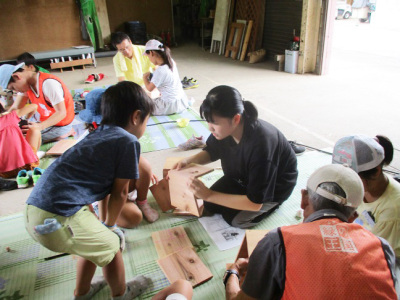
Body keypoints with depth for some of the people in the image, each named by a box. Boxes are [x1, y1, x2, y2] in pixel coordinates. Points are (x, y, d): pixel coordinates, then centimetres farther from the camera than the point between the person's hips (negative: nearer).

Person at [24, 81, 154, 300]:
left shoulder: (98, 134, 18)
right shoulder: (128, 141, -7)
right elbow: (119, 193, 1)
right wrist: (109, 226, 18)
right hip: (58, 220, -9)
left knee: (94, 241, 30)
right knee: (111, 246, 15)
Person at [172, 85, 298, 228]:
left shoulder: (261, 144, -42)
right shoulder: (225, 129, -23)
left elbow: (255, 203, -36)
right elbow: (211, 152, 1)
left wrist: (209, 195, -38)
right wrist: (188, 161, -20)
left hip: (275, 186, -6)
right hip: (245, 175, 6)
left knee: (234, 218, -16)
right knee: (209, 206, -1)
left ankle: (271, 204, 7)